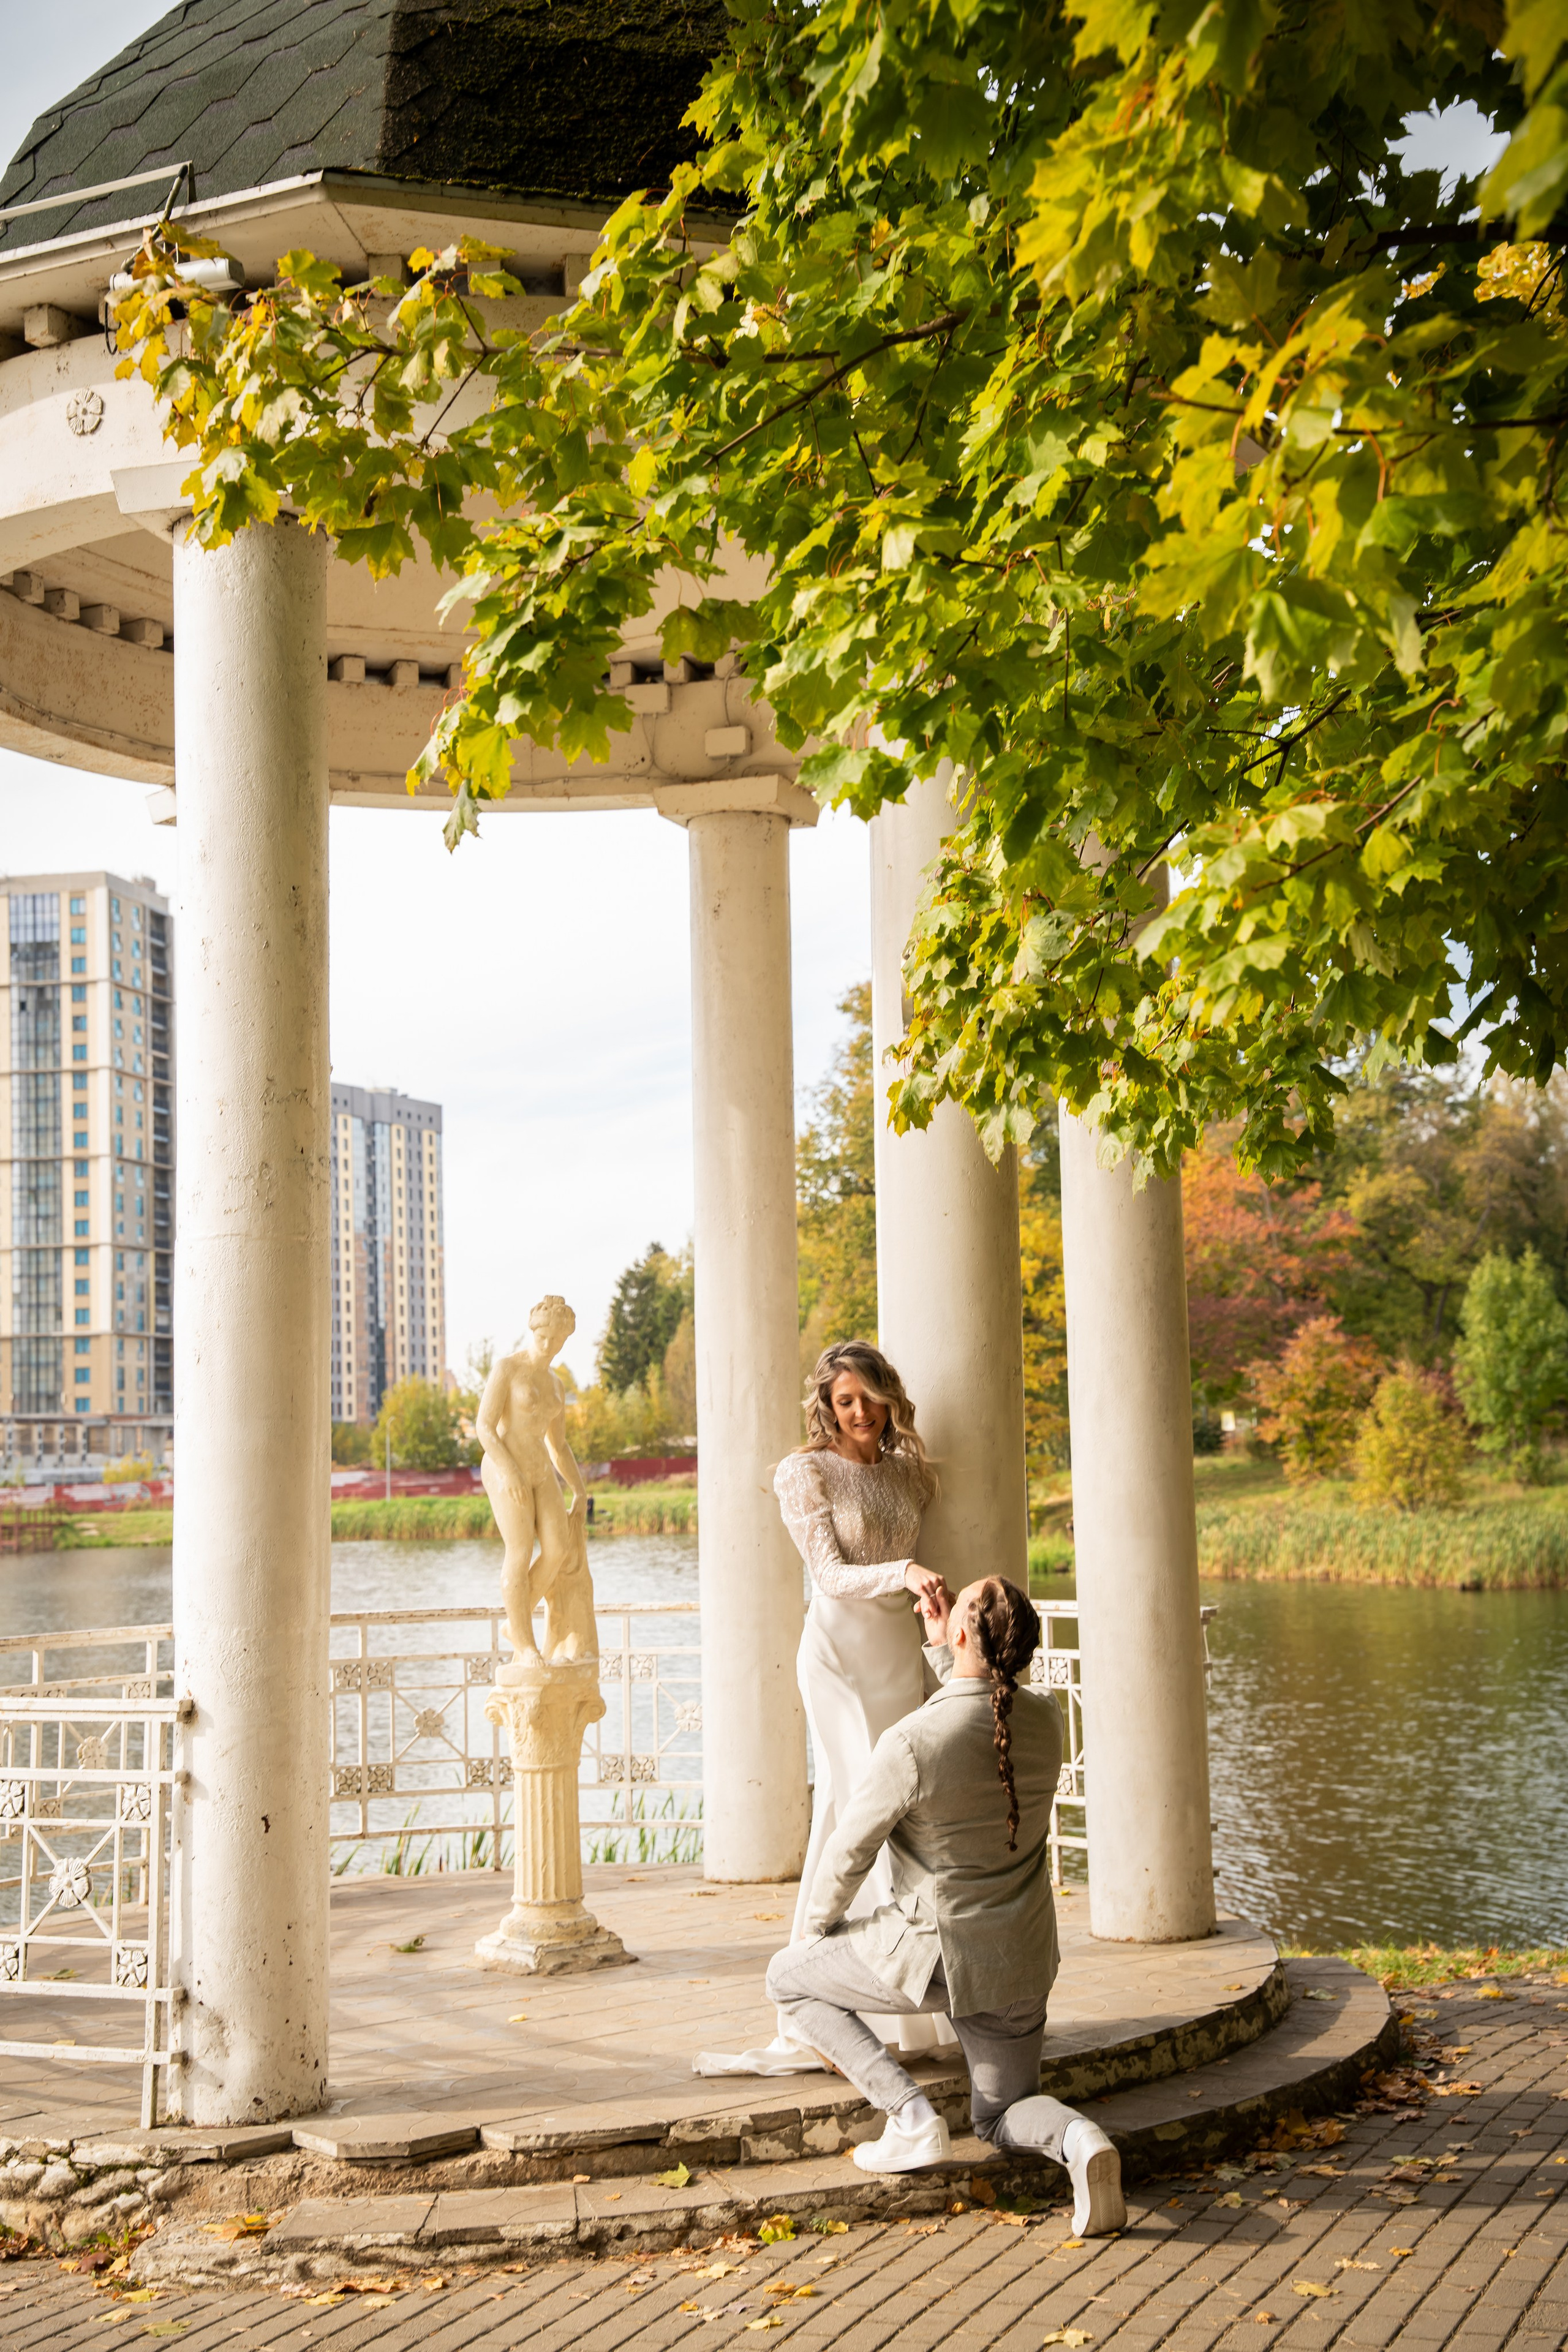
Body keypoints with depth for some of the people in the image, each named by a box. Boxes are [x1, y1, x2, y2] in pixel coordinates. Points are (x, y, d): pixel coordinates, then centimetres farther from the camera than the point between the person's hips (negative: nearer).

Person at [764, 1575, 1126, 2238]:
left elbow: (848, 1852, -10)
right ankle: (1075, 2140, -12)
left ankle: (911, 2117, 2)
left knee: (790, 1980, 18)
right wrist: (940, 1647, 17)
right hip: (1022, 1960, 6)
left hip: (935, 1952, -5)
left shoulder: (911, 1743, -24)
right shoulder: (1044, 1720, -8)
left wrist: (820, 1925, 8)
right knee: (1003, 2114, 24)